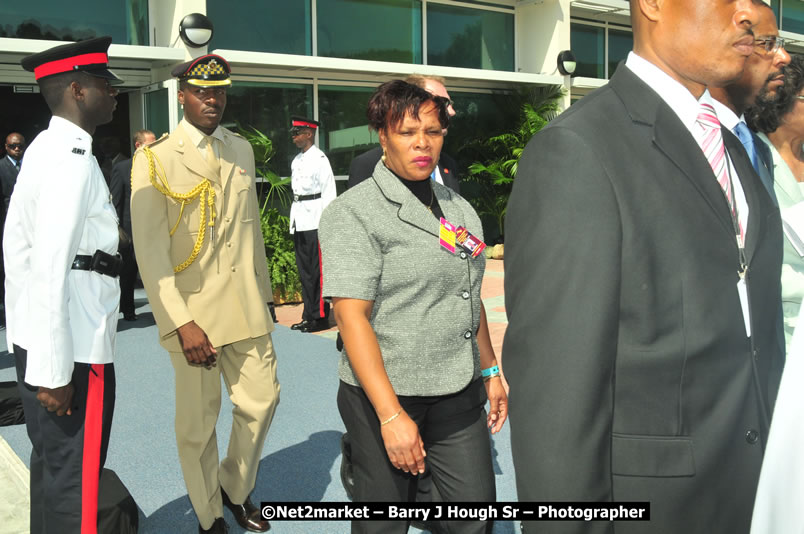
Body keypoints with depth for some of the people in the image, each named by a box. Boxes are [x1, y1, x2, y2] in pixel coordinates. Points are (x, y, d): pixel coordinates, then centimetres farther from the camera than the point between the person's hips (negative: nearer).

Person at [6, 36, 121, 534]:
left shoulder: (44, 149, 13)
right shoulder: (73, 158, -17)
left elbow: (17, 247, 17)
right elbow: (52, 267, -23)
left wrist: (37, 346, 21)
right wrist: (53, 370, -21)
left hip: (37, 340, 10)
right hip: (73, 349, -10)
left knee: (50, 465, 22)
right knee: (74, 482, 1)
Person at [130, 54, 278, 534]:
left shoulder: (242, 150, 11)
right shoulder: (155, 160, -6)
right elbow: (151, 253, -11)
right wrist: (181, 323, -18)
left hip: (246, 307, 5)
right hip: (194, 311, -4)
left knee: (261, 400, 8)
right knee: (198, 423, 5)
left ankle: (236, 488, 34)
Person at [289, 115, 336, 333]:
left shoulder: (319, 159, -8)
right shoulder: (296, 160, 16)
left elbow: (328, 192, -12)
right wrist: (293, 220, 16)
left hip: (314, 221, -8)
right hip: (299, 221, 9)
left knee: (316, 270, -5)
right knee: (304, 270, 11)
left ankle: (320, 317, 3)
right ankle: (309, 315, 19)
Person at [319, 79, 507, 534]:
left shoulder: (459, 208, 11)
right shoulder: (354, 212, -10)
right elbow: (352, 316, -17)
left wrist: (491, 372, 19)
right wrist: (391, 415, -21)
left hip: (460, 395, 6)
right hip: (385, 396, -5)